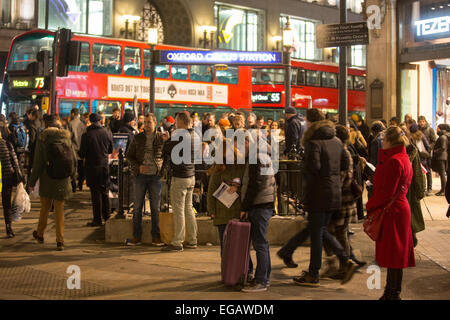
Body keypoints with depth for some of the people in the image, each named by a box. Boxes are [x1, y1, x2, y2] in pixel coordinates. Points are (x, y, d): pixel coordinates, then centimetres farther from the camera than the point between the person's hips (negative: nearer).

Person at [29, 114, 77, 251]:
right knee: (60, 210, 8)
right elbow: (74, 158, 5)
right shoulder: (66, 137, -1)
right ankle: (60, 240, 4)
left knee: (44, 208, 16)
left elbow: (37, 162, -8)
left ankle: (40, 234, 34)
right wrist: (72, 174, 19)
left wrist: (32, 182, -1)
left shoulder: (42, 138, -9)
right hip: (63, 181, 2)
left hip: (47, 180, -2)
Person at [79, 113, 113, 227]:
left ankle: (97, 219, 4)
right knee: (104, 192, 16)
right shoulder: (107, 133, -2)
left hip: (92, 167, -3)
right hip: (105, 166, 3)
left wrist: (84, 156, 13)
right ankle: (106, 216, 25)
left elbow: (82, 154, -9)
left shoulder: (86, 135, -13)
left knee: (95, 193, 1)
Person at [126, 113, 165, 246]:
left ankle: (156, 237, 12)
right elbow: (129, 155, 7)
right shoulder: (137, 138, 5)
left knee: (155, 208, 4)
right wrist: (138, 166, -9)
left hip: (156, 176, -1)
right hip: (140, 176, 1)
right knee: (137, 207, 2)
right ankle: (136, 236, 10)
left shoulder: (162, 138, 3)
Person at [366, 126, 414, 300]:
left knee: (393, 254, -2)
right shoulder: (403, 158, 13)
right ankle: (391, 291, 25)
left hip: (392, 212, -10)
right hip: (399, 207, 10)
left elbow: (386, 192, -20)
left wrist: (370, 205, -9)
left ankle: (393, 293, 6)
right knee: (394, 253, 16)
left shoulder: (394, 161, -20)